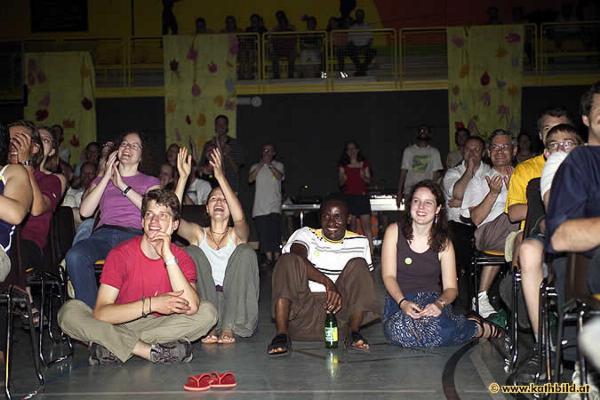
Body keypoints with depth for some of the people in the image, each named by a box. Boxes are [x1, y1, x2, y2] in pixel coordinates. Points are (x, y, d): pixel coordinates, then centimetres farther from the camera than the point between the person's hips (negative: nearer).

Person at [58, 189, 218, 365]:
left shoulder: (181, 258, -6)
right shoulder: (121, 254, -10)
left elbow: (190, 308, -25)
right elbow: (100, 313, -19)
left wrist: (168, 257, -26)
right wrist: (151, 304, -28)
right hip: (118, 326, -1)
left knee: (208, 312, -23)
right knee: (69, 310, -23)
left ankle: (114, 346, -25)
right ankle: (151, 351, -30)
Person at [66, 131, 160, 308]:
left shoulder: (150, 182, 24)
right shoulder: (100, 180, 30)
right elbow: (85, 211, 11)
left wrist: (123, 186, 2)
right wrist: (106, 177, 10)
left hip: (134, 235, -2)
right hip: (104, 233, 2)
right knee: (75, 256, -35)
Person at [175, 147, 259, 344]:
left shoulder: (236, 235, 5)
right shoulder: (198, 234, 10)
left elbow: (240, 218, -20)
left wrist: (220, 177, -28)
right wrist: (183, 177, -18)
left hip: (234, 305, -1)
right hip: (204, 303, 1)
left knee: (246, 252, -20)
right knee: (192, 252, -17)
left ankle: (229, 327, -23)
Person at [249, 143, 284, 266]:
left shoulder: (278, 165, 13)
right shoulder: (256, 166, 16)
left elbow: (280, 176, -7)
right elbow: (250, 179, -1)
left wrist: (270, 164, -16)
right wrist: (260, 165, -9)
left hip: (274, 206, -2)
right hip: (260, 207, 2)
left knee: (275, 232, -10)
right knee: (263, 233, -3)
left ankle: (276, 258, -7)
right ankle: (268, 258, 3)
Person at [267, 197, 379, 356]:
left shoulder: (359, 242, 10)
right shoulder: (306, 234, 3)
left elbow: (363, 281, 7)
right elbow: (297, 257, -20)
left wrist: (342, 294, -14)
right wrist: (327, 282, -35)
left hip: (339, 310, 1)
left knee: (358, 265, -15)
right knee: (288, 260, -22)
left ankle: (354, 332, -20)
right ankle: (281, 334, -30)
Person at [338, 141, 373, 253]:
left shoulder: (364, 164, 7)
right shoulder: (343, 166, 6)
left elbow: (369, 180, 9)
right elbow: (340, 183, 7)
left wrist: (363, 177, -12)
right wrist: (343, 179, -15)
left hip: (362, 196, 0)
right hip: (349, 197, 0)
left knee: (366, 226, -6)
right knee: (352, 225, 3)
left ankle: (370, 251, -7)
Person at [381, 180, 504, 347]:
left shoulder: (443, 244, 4)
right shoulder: (394, 231, 1)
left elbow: (451, 288, 0)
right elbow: (388, 276, -4)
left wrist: (440, 303, -24)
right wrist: (403, 303, -23)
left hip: (431, 300, 0)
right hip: (399, 300, 0)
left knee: (436, 326, -38)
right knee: (399, 330, -37)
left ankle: (479, 328, -6)